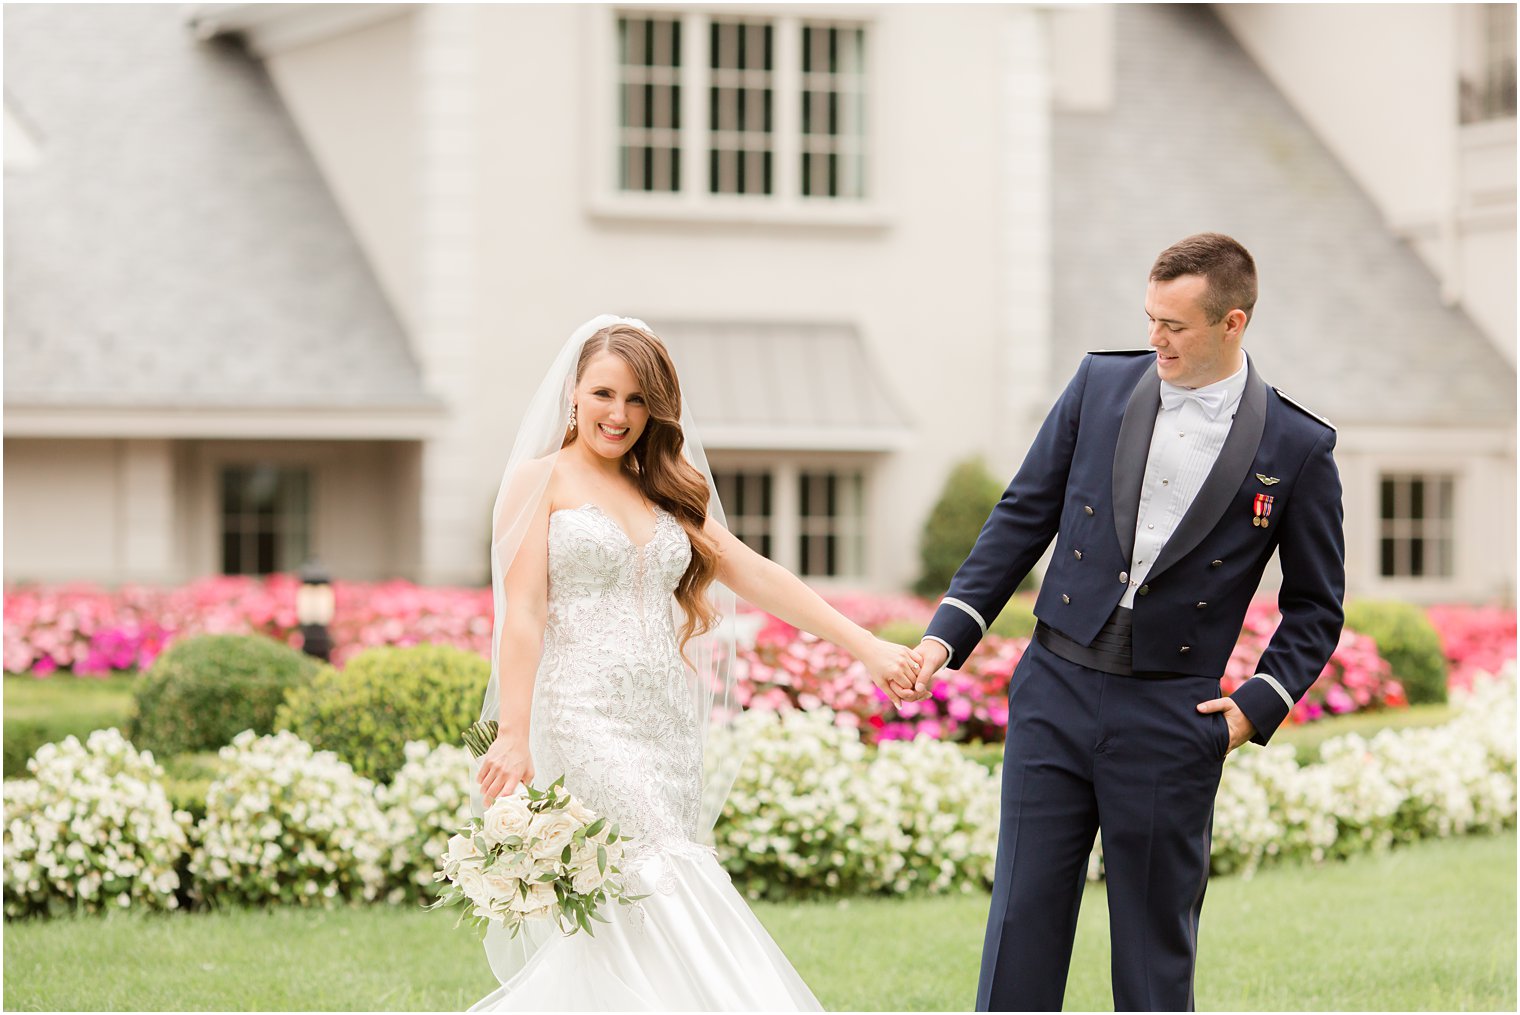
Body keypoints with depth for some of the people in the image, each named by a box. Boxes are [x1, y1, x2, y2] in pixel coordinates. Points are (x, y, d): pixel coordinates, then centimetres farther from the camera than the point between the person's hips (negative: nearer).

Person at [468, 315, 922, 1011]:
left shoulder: (668, 494, 20)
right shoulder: (540, 479, 4)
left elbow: (758, 576, 14)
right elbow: (522, 611, -6)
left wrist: (866, 647, 5)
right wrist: (513, 738, -15)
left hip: (665, 733, 6)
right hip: (585, 724, -6)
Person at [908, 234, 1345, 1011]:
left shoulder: (1297, 448, -3)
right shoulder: (1100, 385, 3)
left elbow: (1315, 605, 7)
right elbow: (1024, 515, 9)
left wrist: (1260, 703, -5)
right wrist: (950, 628, 2)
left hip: (1172, 717, -2)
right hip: (1055, 691, 2)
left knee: (1156, 941, 6)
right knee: (1023, 916, 2)